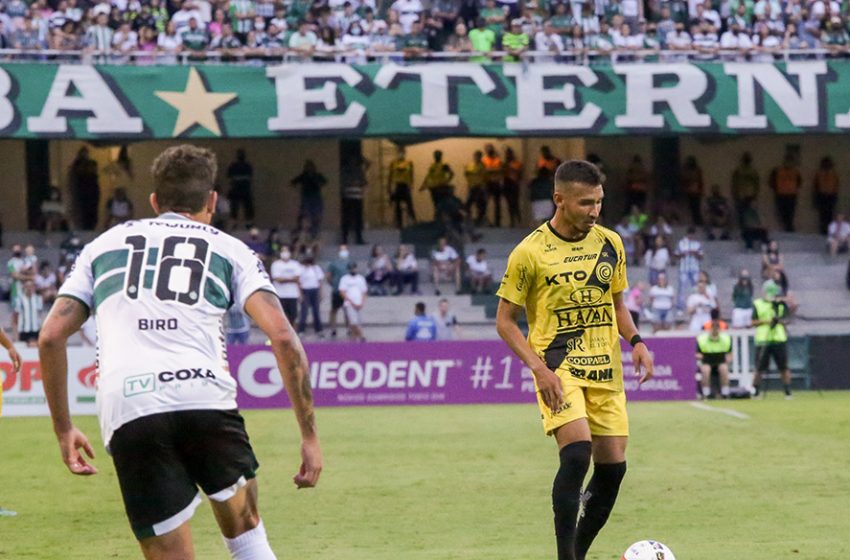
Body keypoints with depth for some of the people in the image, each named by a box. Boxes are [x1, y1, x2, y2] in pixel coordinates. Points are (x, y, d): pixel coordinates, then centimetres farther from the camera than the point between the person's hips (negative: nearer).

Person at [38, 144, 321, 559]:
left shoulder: (104, 244, 27)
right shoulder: (229, 249, 20)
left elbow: (51, 337, 18)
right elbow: (282, 337, 6)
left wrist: (63, 429, 26)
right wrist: (309, 435, 7)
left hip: (124, 411, 1)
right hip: (205, 396, -1)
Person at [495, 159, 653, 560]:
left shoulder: (609, 244, 7)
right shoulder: (530, 253, -8)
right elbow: (505, 320, -3)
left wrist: (635, 341, 2)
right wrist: (538, 366, -16)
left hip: (605, 371, 5)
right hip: (558, 368, -5)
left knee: (613, 466, 1)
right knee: (577, 452, -24)